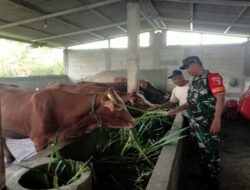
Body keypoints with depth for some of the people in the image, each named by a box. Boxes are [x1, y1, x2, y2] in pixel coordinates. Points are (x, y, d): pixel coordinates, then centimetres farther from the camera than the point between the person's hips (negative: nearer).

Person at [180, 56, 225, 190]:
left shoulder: (212, 77, -12)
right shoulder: (193, 81, 13)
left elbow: (220, 98, -18)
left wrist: (217, 120, -25)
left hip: (207, 125, -8)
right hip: (194, 124, 8)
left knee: (210, 153, 2)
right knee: (200, 151, 19)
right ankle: (204, 175, 36)